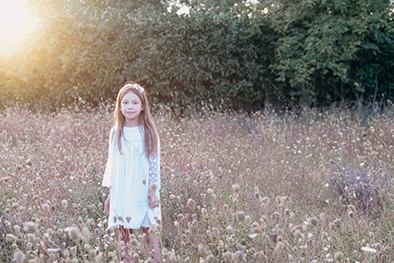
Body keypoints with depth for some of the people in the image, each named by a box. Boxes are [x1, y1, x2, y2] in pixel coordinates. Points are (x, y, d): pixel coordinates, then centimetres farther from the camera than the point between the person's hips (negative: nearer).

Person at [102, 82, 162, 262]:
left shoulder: (148, 132, -2)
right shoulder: (116, 132, 4)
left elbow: (154, 164, -3)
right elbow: (111, 164, 9)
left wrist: (153, 191, -8)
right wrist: (110, 194, 9)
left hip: (143, 192, -2)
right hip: (121, 193, 2)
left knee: (150, 232, 1)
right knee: (122, 235, 6)